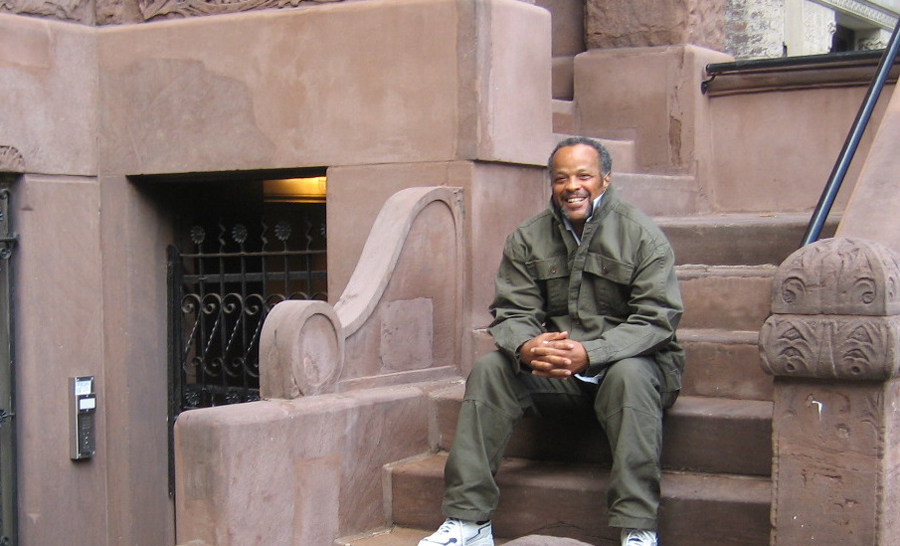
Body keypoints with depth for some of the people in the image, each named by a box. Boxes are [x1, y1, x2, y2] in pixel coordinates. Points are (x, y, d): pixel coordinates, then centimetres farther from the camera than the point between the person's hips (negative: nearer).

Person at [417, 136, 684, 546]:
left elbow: (656, 320, -15)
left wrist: (590, 354, -31)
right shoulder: (528, 239, 5)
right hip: (553, 371, 4)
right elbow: (511, 313, 0)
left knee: (630, 375, -36)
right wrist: (526, 348, -27)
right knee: (489, 369, -19)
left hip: (626, 359, -3)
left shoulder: (642, 236, -6)